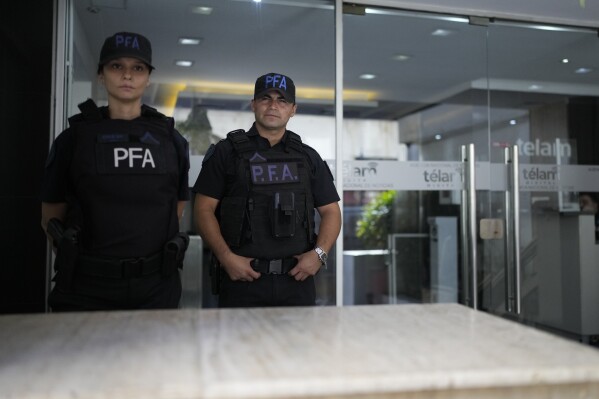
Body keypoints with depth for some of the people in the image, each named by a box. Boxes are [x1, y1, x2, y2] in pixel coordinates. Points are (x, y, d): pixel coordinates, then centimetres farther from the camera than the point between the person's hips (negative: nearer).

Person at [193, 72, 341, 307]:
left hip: (297, 278, 3)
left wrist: (319, 253, -5)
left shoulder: (308, 157, 11)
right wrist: (226, 257, -12)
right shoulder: (227, 152, 3)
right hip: (241, 277, -2)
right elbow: (204, 209, -1)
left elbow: (330, 211, 11)